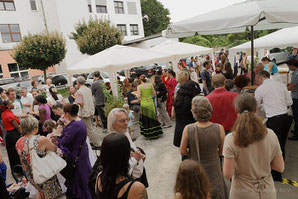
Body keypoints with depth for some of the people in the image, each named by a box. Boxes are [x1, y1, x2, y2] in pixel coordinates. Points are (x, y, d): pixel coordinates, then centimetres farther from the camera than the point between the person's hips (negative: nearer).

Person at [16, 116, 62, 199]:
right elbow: (54, 149, -8)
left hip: (31, 176, 6)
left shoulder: (18, 143, -7)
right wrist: (50, 140, 10)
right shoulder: (41, 140, -27)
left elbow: (22, 161, 8)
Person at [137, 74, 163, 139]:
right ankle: (156, 132, 21)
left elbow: (139, 97, -10)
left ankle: (148, 134, 16)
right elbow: (154, 94, 3)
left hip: (144, 104, -2)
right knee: (152, 117, 13)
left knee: (145, 119, 9)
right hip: (150, 103, 2)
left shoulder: (139, 86, -7)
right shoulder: (150, 85, -1)